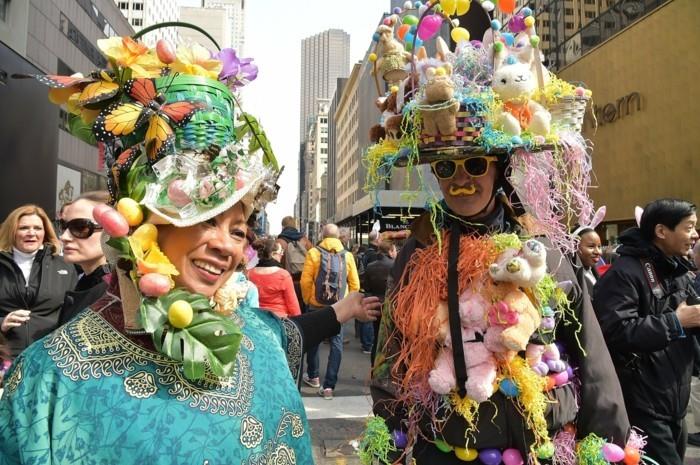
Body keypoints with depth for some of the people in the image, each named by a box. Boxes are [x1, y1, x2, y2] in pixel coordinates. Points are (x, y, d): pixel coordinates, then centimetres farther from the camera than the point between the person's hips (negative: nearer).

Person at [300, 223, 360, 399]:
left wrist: (307, 300, 7)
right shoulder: (347, 255, -3)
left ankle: (313, 376, 34)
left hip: (316, 305, 0)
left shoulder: (314, 253, -7)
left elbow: (306, 281, -9)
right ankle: (329, 386, 2)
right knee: (336, 343, 6)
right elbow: (355, 284, -2)